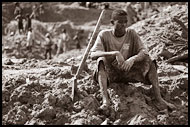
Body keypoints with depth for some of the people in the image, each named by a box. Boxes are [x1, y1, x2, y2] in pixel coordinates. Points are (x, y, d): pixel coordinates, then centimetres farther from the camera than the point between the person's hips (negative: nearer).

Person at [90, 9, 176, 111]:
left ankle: (159, 99, -29)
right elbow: (93, 55, -23)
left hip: (128, 72, 2)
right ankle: (105, 99, -45)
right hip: (110, 74, -2)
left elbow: (144, 52, -13)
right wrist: (115, 53, -37)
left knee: (148, 61, -19)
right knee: (101, 60, -32)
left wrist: (133, 59, -36)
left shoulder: (131, 33, -3)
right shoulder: (104, 35, -9)